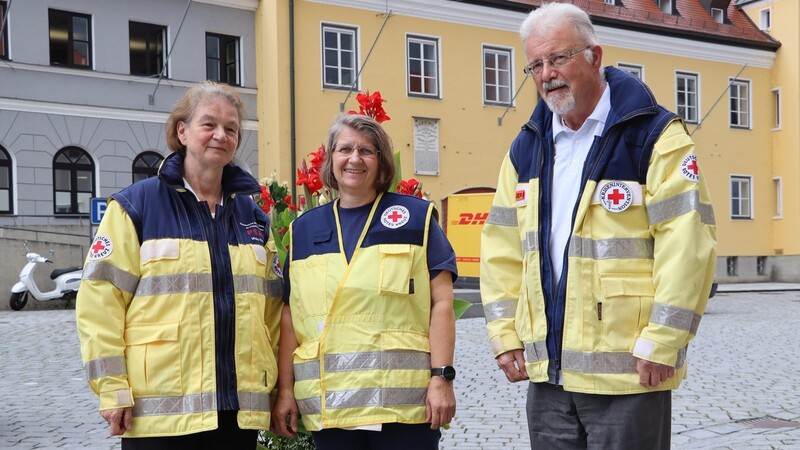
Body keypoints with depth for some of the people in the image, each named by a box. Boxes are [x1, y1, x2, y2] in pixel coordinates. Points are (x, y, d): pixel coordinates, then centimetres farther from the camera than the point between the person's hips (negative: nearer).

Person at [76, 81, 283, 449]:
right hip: (160, 408, -4)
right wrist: (112, 387, -10)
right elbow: (99, 298, -6)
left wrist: (275, 383, 10)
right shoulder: (137, 204, -2)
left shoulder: (252, 214, 11)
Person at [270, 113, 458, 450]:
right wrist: (285, 389, 7)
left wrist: (442, 376, -7)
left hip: (405, 399, -2)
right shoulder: (304, 229, 12)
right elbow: (290, 315, 11)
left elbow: (441, 302, -1)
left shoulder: (416, 216, 3)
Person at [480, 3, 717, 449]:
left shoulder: (654, 135, -7)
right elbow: (503, 248, 10)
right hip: (547, 373, 6)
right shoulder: (526, 149, 9)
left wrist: (660, 343, -16)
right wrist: (505, 334, 5)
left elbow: (688, 243, -14)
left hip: (628, 373, -5)